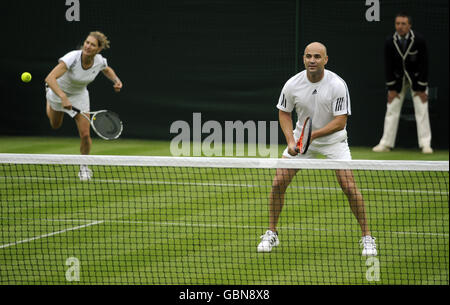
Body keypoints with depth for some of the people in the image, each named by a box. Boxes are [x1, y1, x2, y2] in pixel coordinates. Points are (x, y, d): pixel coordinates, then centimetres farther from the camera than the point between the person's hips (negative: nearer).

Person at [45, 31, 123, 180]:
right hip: (59, 91, -2)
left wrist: (116, 80, -16)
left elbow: (107, 70, 4)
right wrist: (63, 97, -59)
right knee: (55, 125, 27)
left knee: (85, 135, -10)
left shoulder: (100, 61, -24)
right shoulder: (72, 58, -39)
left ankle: (84, 167, 17)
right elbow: (50, 78, -47)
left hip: (79, 95, 2)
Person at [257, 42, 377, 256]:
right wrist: (290, 140, -13)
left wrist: (313, 134, -31)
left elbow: (340, 122, -21)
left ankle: (366, 237, 1)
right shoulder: (292, 84, -14)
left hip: (333, 140, -2)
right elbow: (284, 113, 1)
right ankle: (271, 234, 10)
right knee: (278, 182, -7)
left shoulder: (338, 85, -22)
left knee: (349, 187, -13)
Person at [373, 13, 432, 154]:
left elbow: (424, 64, -16)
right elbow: (388, 66, -8)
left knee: (421, 109, -7)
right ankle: (386, 143, 3)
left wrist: (422, 88, -17)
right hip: (398, 78, 2)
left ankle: (425, 144, -4)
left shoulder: (419, 40, -20)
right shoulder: (390, 42, -14)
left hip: (416, 77, -2)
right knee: (392, 109, -1)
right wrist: (391, 88, -10)